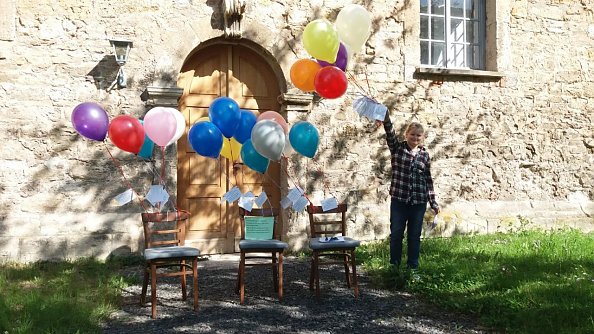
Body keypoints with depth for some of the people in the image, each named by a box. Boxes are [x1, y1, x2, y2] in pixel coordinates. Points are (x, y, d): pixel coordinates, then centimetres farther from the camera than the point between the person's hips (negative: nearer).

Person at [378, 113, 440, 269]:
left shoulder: (424, 154, 7)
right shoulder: (397, 148, 1)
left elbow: (428, 179, 10)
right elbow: (390, 134, -18)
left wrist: (433, 202, 8)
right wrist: (386, 118, -38)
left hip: (419, 202, 2)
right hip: (399, 199, -1)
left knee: (414, 235, 10)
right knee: (396, 234, 6)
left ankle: (413, 266, 20)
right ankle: (394, 265, 18)